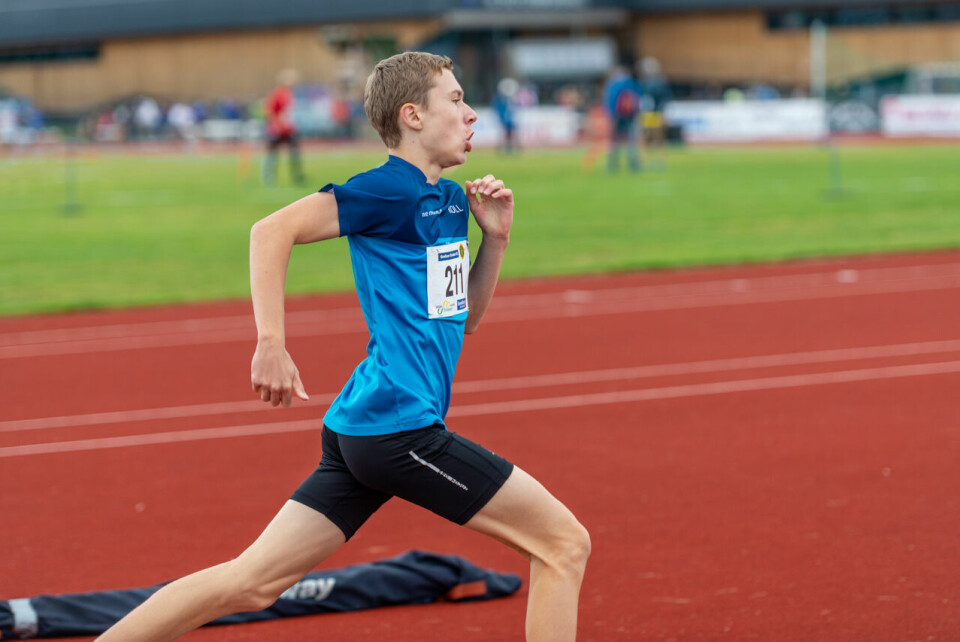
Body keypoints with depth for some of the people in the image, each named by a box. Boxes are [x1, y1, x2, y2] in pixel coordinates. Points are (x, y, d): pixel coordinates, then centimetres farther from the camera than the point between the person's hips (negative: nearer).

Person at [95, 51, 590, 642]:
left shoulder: (450, 199, 18)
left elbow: (465, 317, 25)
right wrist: (271, 345, -20)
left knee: (250, 583, 7)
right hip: (399, 425, -9)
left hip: (363, 432, 9)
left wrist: (495, 238, 11)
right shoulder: (389, 189, -9)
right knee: (566, 544, -3)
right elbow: (273, 230, -14)